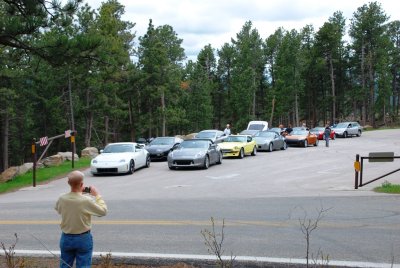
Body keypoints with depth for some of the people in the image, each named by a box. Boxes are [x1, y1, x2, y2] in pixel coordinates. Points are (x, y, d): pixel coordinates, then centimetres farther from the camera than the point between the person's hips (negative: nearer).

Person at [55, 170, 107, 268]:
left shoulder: (62, 199, -13)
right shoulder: (87, 200, -24)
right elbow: (103, 211, -10)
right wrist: (97, 195, 0)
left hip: (66, 238, 4)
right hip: (83, 239, -3)